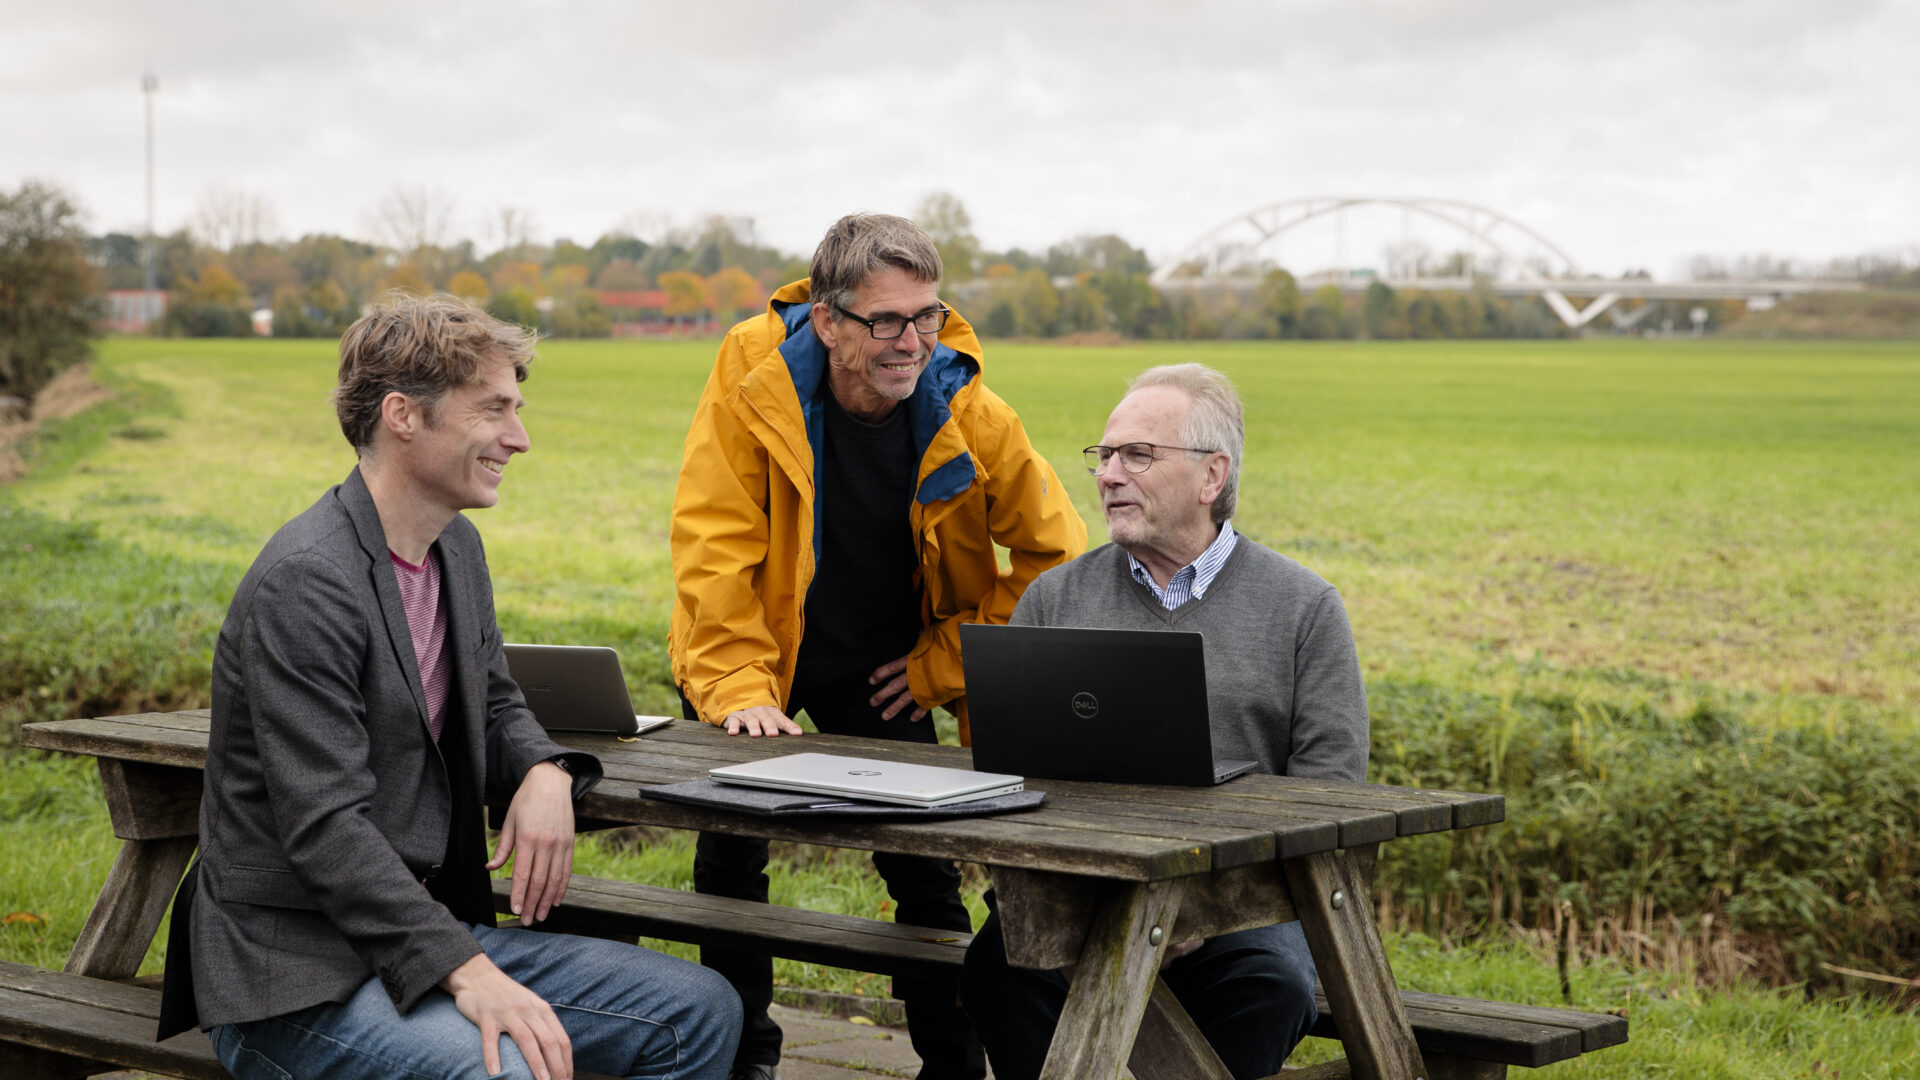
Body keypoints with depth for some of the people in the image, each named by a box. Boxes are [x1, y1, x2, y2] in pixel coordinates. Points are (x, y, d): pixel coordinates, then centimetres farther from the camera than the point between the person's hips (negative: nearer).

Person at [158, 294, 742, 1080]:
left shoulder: (457, 547, 11)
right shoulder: (306, 583, -19)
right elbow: (325, 828, -24)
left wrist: (545, 772, 0)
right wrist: (465, 972, -31)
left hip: (427, 924, 9)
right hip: (297, 977, -9)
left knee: (702, 1012, -2)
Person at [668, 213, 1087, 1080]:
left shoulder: (971, 415, -17)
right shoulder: (754, 375, -22)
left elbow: (1056, 552, -5)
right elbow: (715, 545, -20)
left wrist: (947, 661, -7)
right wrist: (740, 689, -26)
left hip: (883, 671, 1)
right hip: (758, 653, -1)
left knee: (924, 867, 0)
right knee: (731, 852, 1)